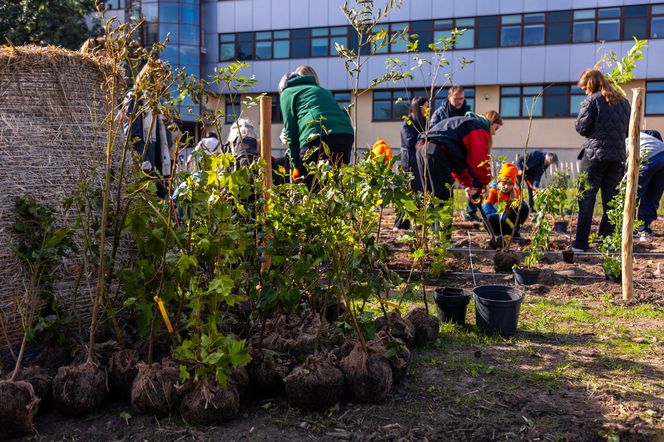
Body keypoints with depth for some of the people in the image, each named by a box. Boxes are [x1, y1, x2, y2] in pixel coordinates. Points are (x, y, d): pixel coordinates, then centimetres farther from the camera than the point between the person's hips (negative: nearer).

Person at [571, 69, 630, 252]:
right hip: (618, 156, 5)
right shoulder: (623, 101, 14)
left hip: (594, 154, -5)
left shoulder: (592, 100, -6)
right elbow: (627, 130, 18)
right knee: (611, 201, 9)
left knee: (586, 200, 0)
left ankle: (581, 244, -1)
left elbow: (581, 127, -6)